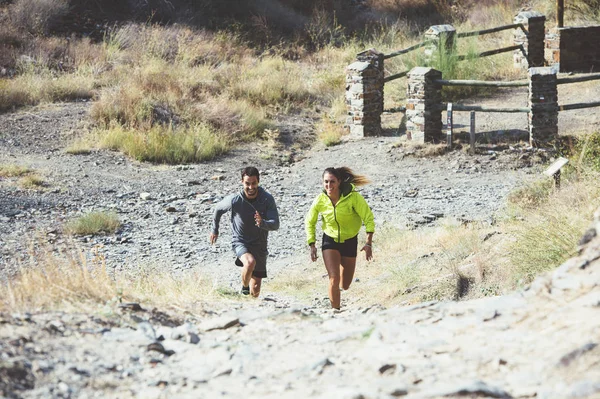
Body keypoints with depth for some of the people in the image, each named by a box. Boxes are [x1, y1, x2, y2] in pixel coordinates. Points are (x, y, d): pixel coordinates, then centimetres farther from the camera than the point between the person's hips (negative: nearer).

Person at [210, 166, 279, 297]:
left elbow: (275, 224, -18)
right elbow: (219, 208, 6)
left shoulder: (267, 199, -14)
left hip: (259, 246, 2)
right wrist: (215, 229, 18)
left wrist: (262, 223, -40)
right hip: (240, 242, -2)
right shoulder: (234, 200, -15)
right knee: (250, 262, -36)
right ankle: (244, 287, -8)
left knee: (255, 292, 3)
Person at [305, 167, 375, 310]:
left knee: (345, 285, 13)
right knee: (334, 279, -20)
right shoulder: (320, 200, -16)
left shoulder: (353, 197, -24)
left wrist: (368, 243, -24)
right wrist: (312, 245, -4)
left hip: (349, 242, 0)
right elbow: (309, 222, 1)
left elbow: (368, 218, -17)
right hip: (330, 241, 0)